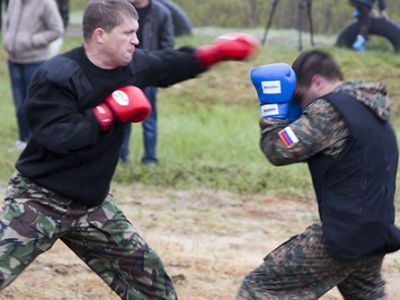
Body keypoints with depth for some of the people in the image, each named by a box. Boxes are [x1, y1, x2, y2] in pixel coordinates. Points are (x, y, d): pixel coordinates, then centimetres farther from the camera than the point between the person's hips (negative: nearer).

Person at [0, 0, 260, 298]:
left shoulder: (132, 65, 0)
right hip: (38, 201, -7)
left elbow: (168, 64, 21)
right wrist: (109, 112, -25)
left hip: (91, 204, 7)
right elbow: (56, 137, -29)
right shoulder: (56, 76, -21)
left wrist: (216, 52, 13)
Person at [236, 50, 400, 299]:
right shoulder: (371, 109, 15)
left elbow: (278, 150, -14)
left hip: (344, 237, -9)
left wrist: (273, 103, -3)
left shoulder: (330, 110, -15)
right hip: (376, 234, 9)